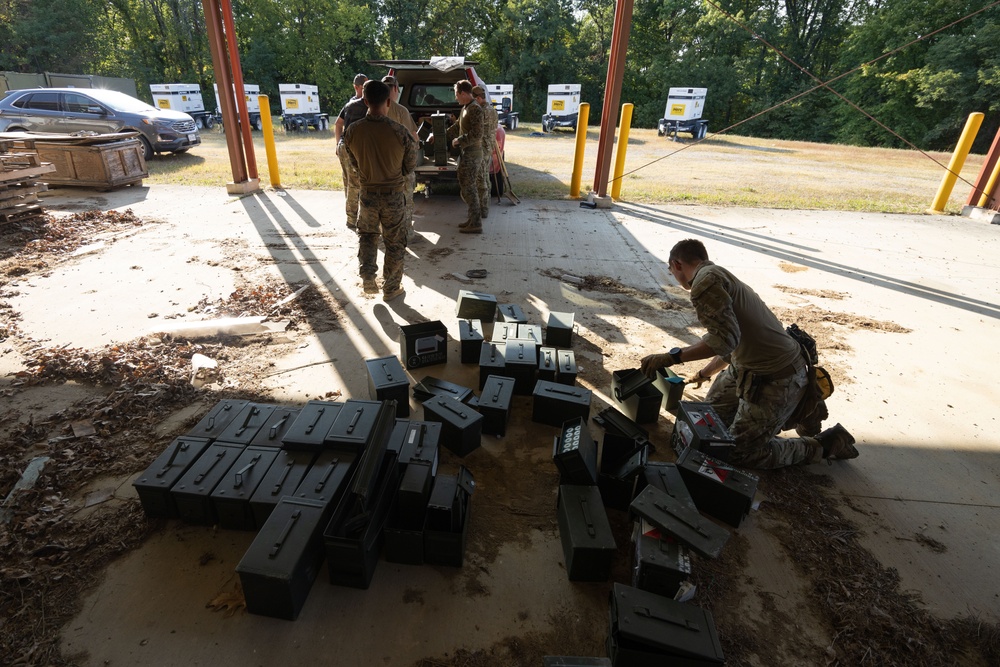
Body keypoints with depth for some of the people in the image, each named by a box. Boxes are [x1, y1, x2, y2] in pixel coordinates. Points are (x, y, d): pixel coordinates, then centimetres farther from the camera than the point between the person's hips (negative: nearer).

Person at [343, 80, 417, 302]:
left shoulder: (352, 131, -9)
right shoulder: (400, 132, -16)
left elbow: (354, 162, 6)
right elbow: (410, 165, -2)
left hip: (367, 192, 2)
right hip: (393, 194, -2)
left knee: (367, 234, 24)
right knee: (394, 243, 12)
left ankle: (368, 276, 11)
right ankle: (391, 289, 19)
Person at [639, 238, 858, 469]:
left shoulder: (706, 279, -19)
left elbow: (724, 339, -28)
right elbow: (729, 346, 25)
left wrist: (671, 357, -23)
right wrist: (703, 374, 41)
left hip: (775, 379, -10)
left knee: (739, 454, 3)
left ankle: (822, 445, 13)